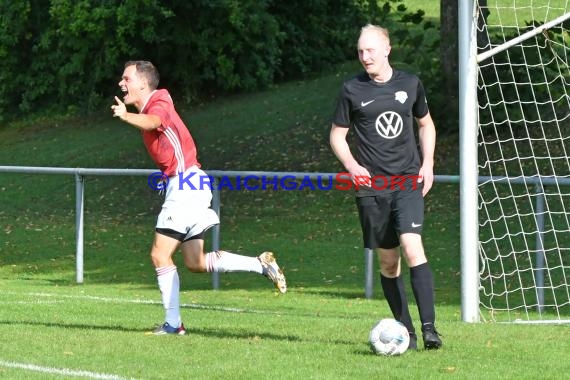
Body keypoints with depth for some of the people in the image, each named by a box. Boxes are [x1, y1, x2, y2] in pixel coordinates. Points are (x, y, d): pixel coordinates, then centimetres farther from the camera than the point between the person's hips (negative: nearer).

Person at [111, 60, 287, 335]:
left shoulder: (158, 104, -13)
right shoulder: (150, 108, 16)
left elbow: (152, 122, -39)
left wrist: (127, 116, -57)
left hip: (186, 185, -10)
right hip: (183, 186, 10)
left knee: (160, 255, -9)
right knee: (196, 263, 10)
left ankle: (172, 323, -5)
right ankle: (262, 264, 13)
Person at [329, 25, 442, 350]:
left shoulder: (410, 84, 5)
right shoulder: (352, 90, 0)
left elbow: (426, 124, 20)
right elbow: (337, 135, 8)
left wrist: (427, 163, 7)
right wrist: (351, 165, -10)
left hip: (408, 182, 0)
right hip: (371, 186, 1)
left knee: (412, 247, -19)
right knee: (388, 261, 4)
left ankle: (430, 327, -20)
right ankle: (406, 331, 14)